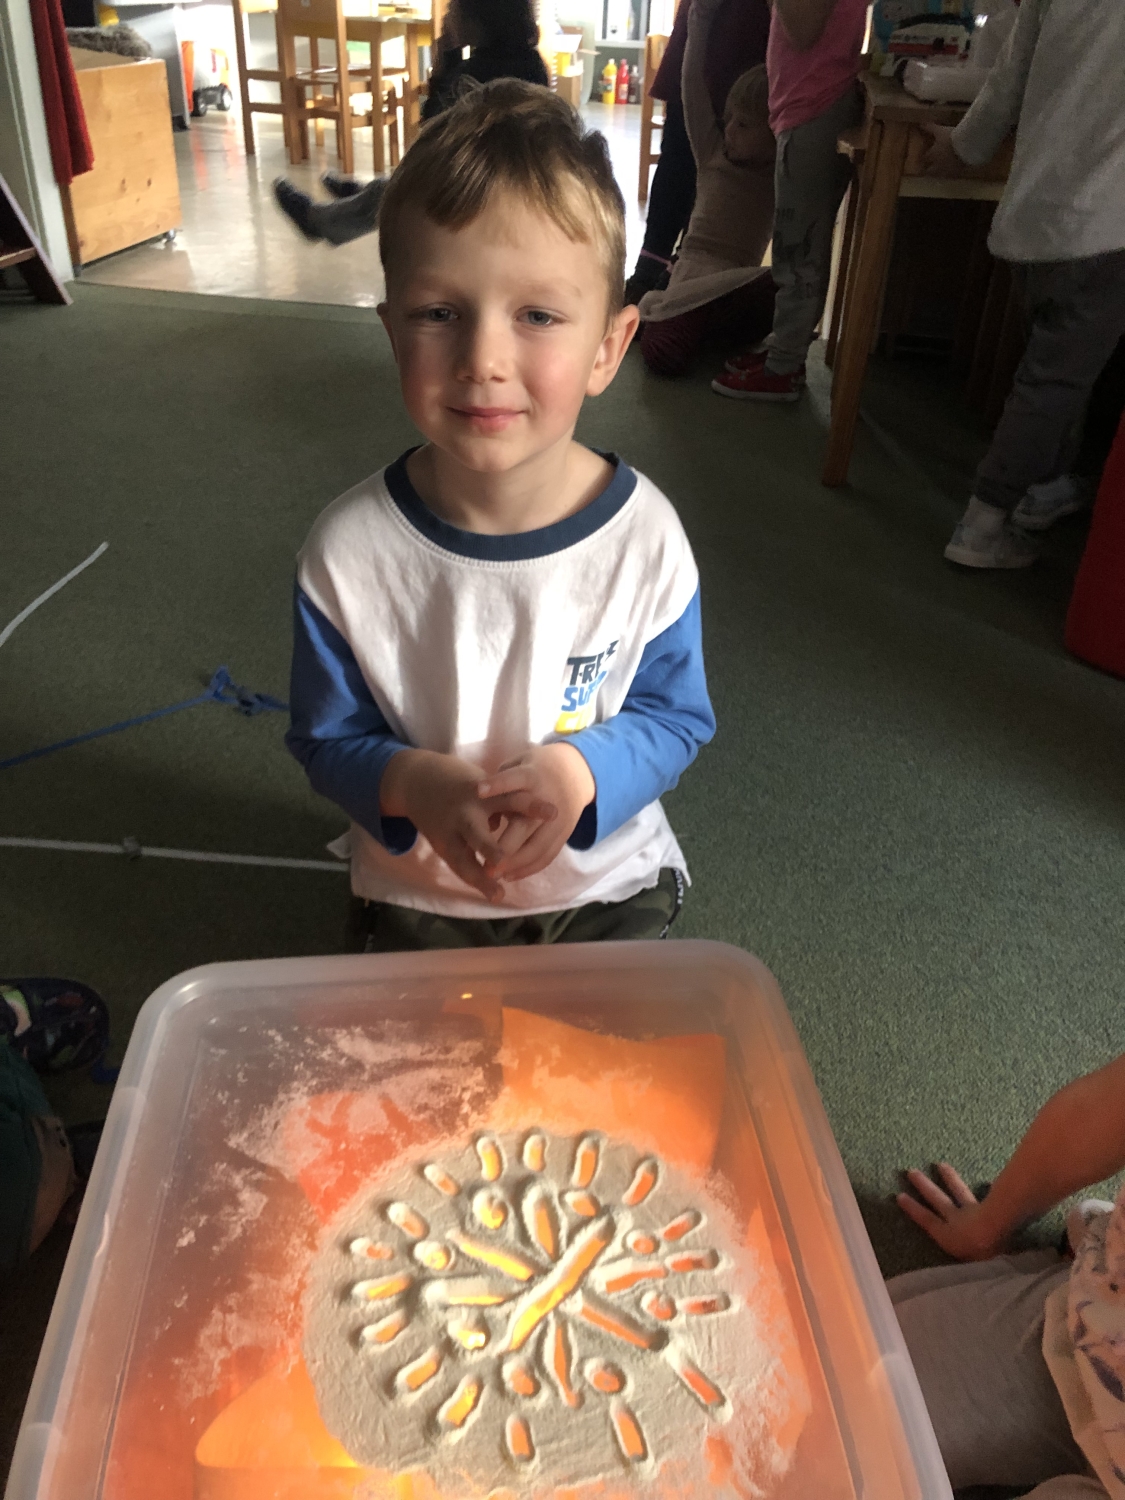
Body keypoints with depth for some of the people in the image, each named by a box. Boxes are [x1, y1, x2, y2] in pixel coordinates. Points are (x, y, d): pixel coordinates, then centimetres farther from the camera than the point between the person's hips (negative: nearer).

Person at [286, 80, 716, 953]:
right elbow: (326, 737, -7)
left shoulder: (645, 536, -20)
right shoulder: (349, 552, -20)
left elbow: (678, 716, -7)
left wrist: (582, 769, -28)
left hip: (610, 885, 1)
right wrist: (415, 783, -29)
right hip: (418, 897, 0)